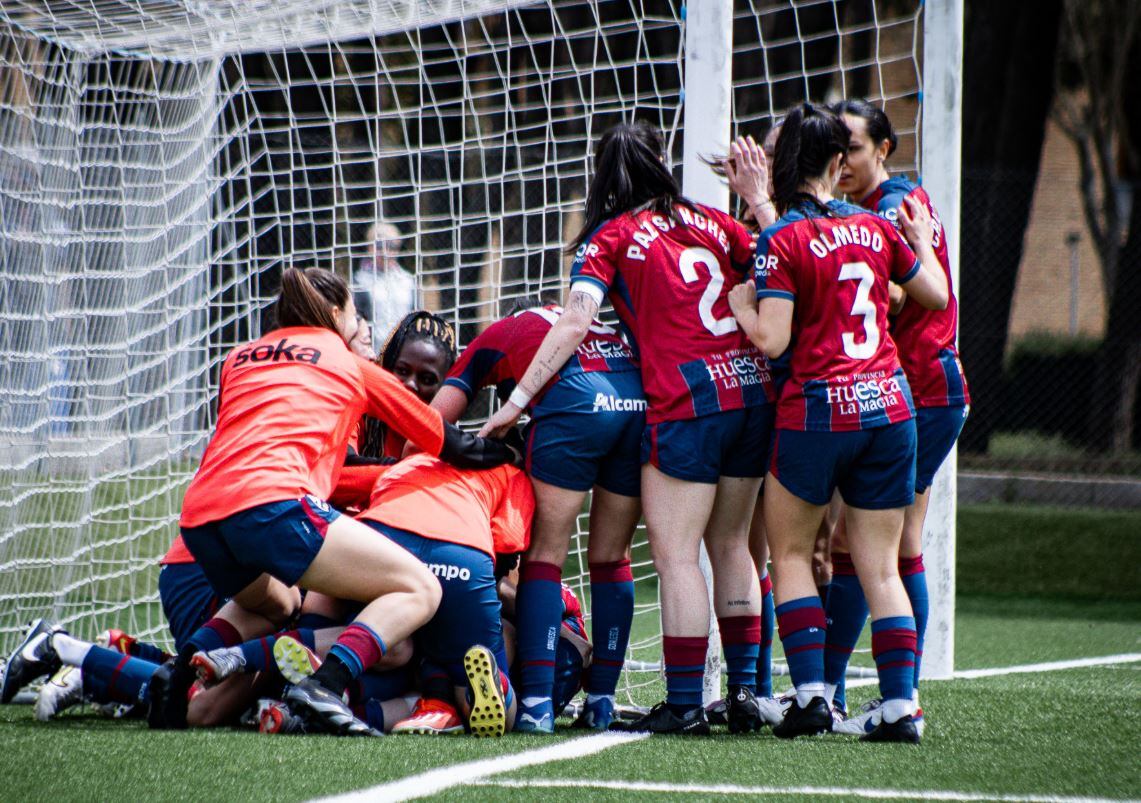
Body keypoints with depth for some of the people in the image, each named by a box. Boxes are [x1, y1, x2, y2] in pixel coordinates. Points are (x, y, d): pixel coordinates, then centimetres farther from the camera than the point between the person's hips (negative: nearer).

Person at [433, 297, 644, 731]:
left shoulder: (494, 336, 29)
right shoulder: (591, 325, 41)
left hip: (577, 399, -4)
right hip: (644, 398, 4)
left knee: (545, 554, 3)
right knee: (610, 559, 15)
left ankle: (536, 701, -5)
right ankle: (602, 701, 15)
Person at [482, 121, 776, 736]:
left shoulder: (610, 238, 1)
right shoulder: (711, 221, 14)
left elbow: (574, 322, -9)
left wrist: (518, 398, -8)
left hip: (686, 403, -6)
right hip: (754, 390, 6)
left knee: (676, 555, -3)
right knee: (731, 547, 16)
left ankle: (684, 704, -7)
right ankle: (744, 691, 16)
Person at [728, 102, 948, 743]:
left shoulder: (781, 240, -9)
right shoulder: (875, 227, 5)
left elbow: (772, 339, -15)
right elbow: (936, 295, 19)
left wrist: (736, 302, 3)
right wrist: (922, 237, 36)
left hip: (818, 409, -4)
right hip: (890, 406, 4)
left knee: (791, 552, 13)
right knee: (881, 566, 8)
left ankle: (811, 692, 1)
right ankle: (900, 706, 1)